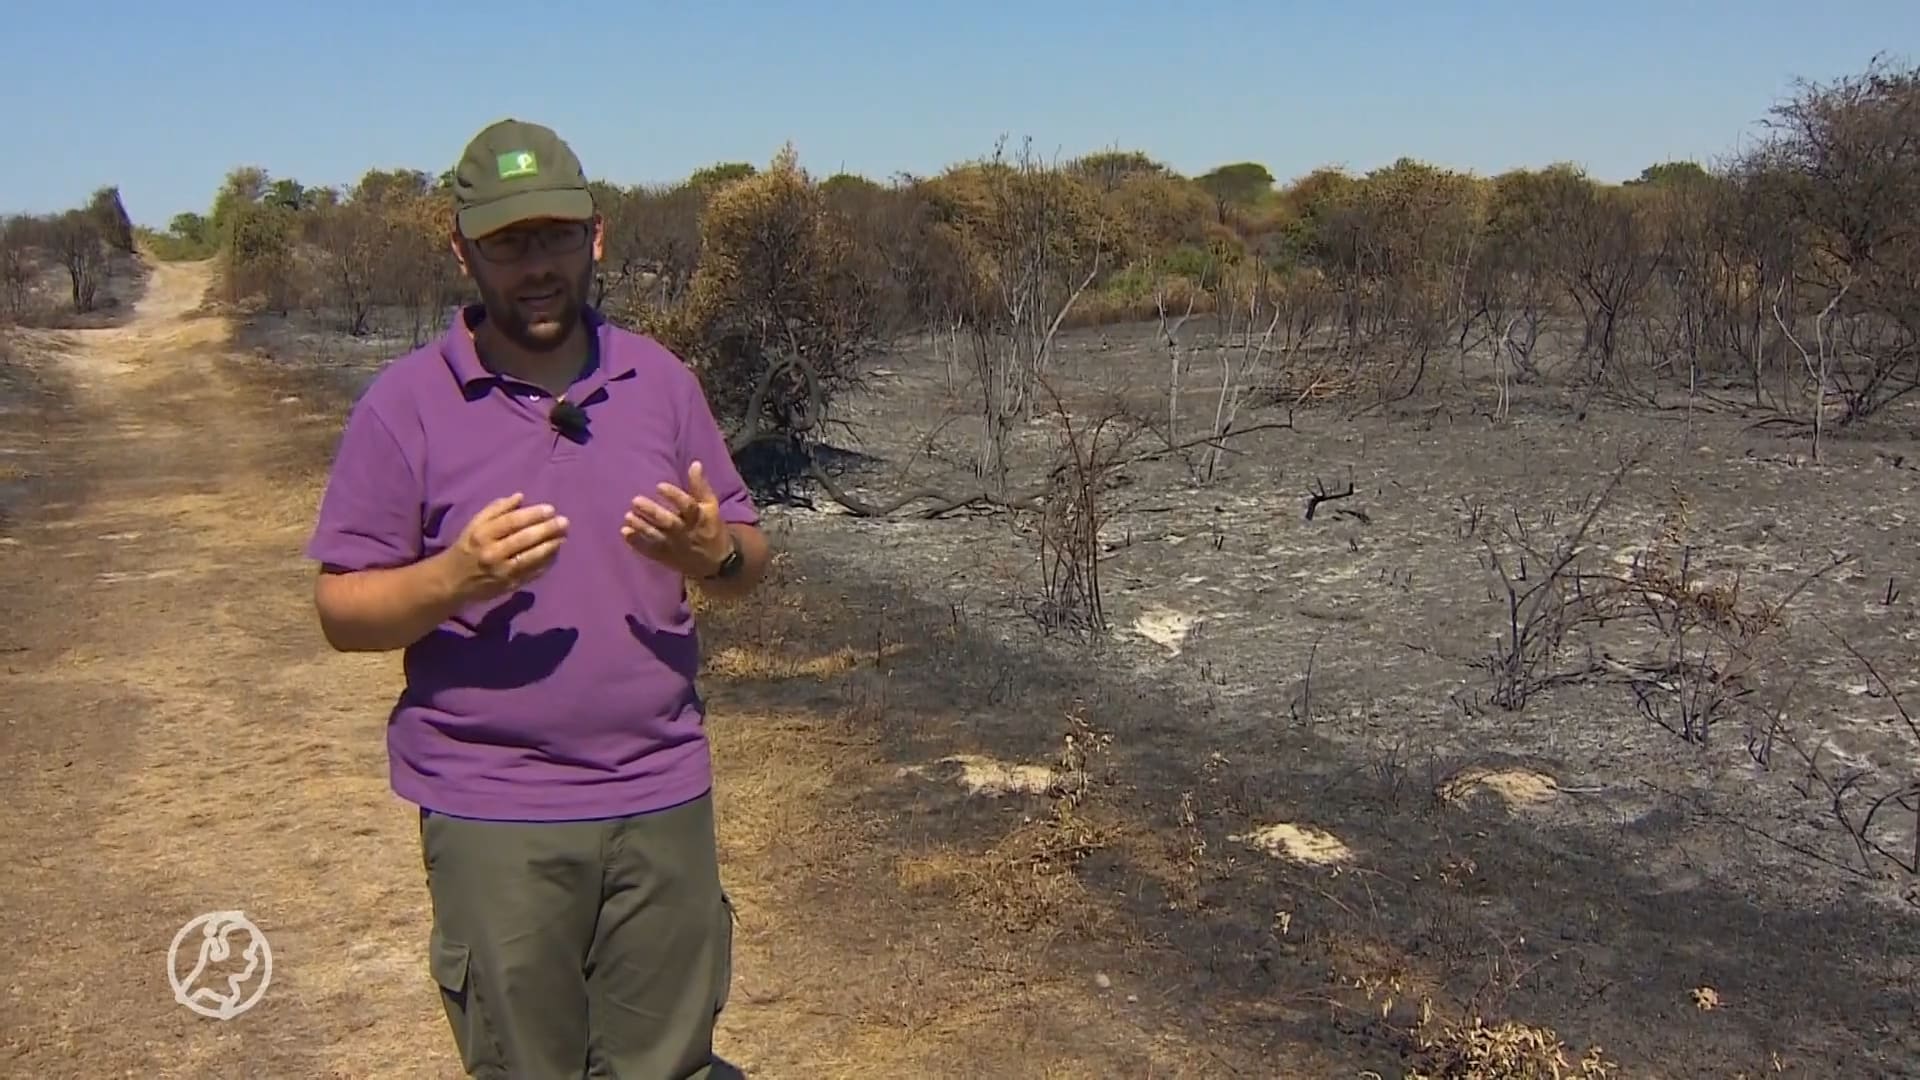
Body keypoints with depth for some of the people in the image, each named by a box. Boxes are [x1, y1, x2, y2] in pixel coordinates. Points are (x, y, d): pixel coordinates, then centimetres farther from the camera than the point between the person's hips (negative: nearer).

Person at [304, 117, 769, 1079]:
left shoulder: (661, 380, 4)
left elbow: (747, 559, 9)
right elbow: (342, 612, -5)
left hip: (663, 799, 3)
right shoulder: (404, 403, -5)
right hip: (491, 817, -2)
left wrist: (713, 552, -15)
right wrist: (457, 577, -24)